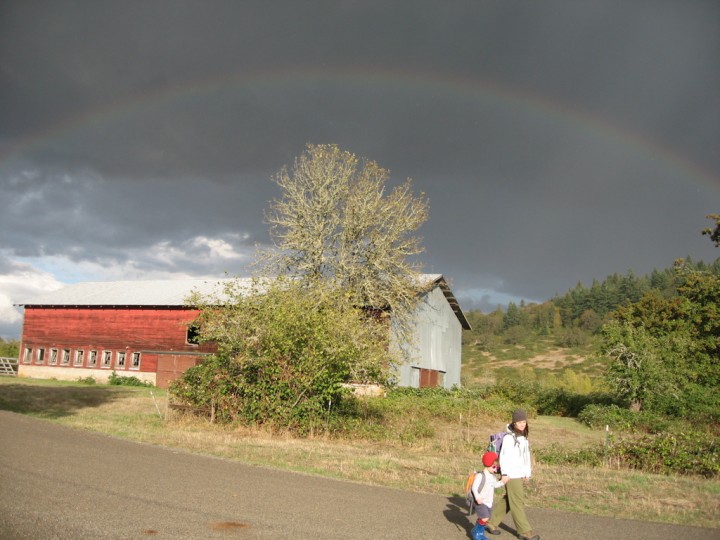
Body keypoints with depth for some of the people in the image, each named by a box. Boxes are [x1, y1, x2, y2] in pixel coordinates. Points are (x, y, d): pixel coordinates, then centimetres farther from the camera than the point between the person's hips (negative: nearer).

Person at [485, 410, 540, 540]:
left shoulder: (524, 438, 11)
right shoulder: (509, 437, -13)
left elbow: (526, 457, 15)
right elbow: (504, 456, -14)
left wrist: (528, 473, 12)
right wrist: (504, 473, -17)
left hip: (521, 475, 8)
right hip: (512, 475, -8)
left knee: (507, 501, 14)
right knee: (518, 503, 0)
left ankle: (491, 522, 25)